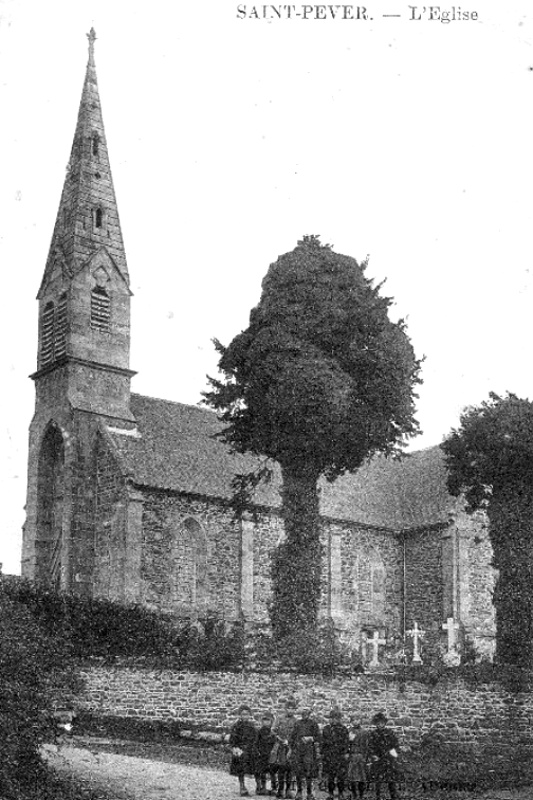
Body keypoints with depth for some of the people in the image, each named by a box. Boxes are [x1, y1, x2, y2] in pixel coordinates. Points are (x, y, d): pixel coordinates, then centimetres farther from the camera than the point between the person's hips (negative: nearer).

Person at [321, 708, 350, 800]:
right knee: (329, 776, 4)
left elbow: (346, 742, 2)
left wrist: (346, 753, -6)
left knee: (341, 775, -5)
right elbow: (323, 742, 15)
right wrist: (322, 753, 12)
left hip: (340, 755, -2)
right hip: (328, 756, 2)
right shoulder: (326, 729, 11)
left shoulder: (343, 729, 4)